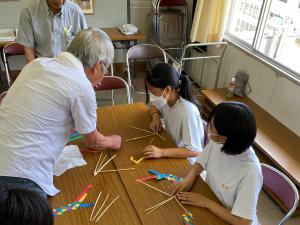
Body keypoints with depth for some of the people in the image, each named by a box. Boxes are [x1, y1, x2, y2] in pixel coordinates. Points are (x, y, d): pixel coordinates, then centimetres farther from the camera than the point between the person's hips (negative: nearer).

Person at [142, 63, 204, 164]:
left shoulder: (188, 111, -30)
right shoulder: (166, 100, -9)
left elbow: (194, 151, -30)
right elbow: (155, 107, 16)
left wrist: (162, 152, -38)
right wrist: (156, 117, -6)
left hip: (185, 160, -6)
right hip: (172, 150, 7)